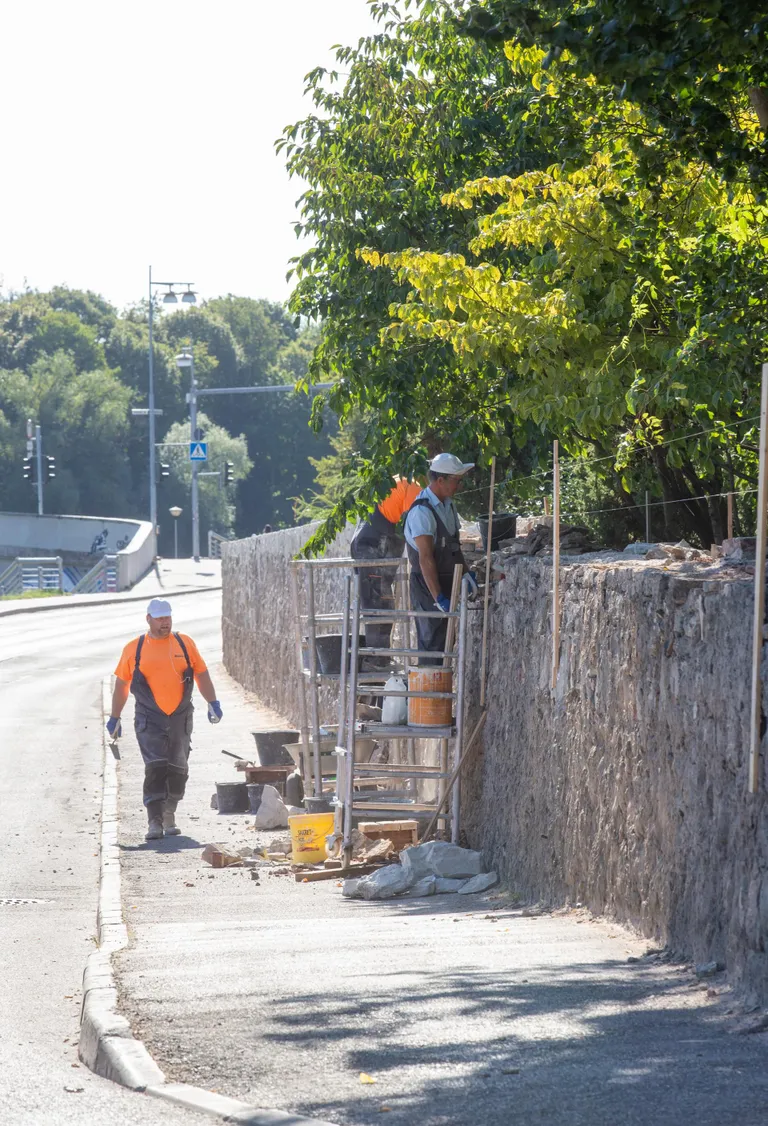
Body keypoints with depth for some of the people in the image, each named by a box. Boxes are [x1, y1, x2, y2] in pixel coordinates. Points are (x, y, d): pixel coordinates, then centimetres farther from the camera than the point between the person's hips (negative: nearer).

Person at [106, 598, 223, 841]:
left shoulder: (184, 644, 7)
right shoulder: (134, 648, 3)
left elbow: (201, 674, 11)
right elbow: (121, 684, 10)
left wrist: (212, 703, 0)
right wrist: (115, 718, 11)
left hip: (180, 718, 2)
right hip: (149, 720, -2)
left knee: (177, 770, 7)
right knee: (155, 768, -13)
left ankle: (169, 816, 25)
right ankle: (154, 821, -15)